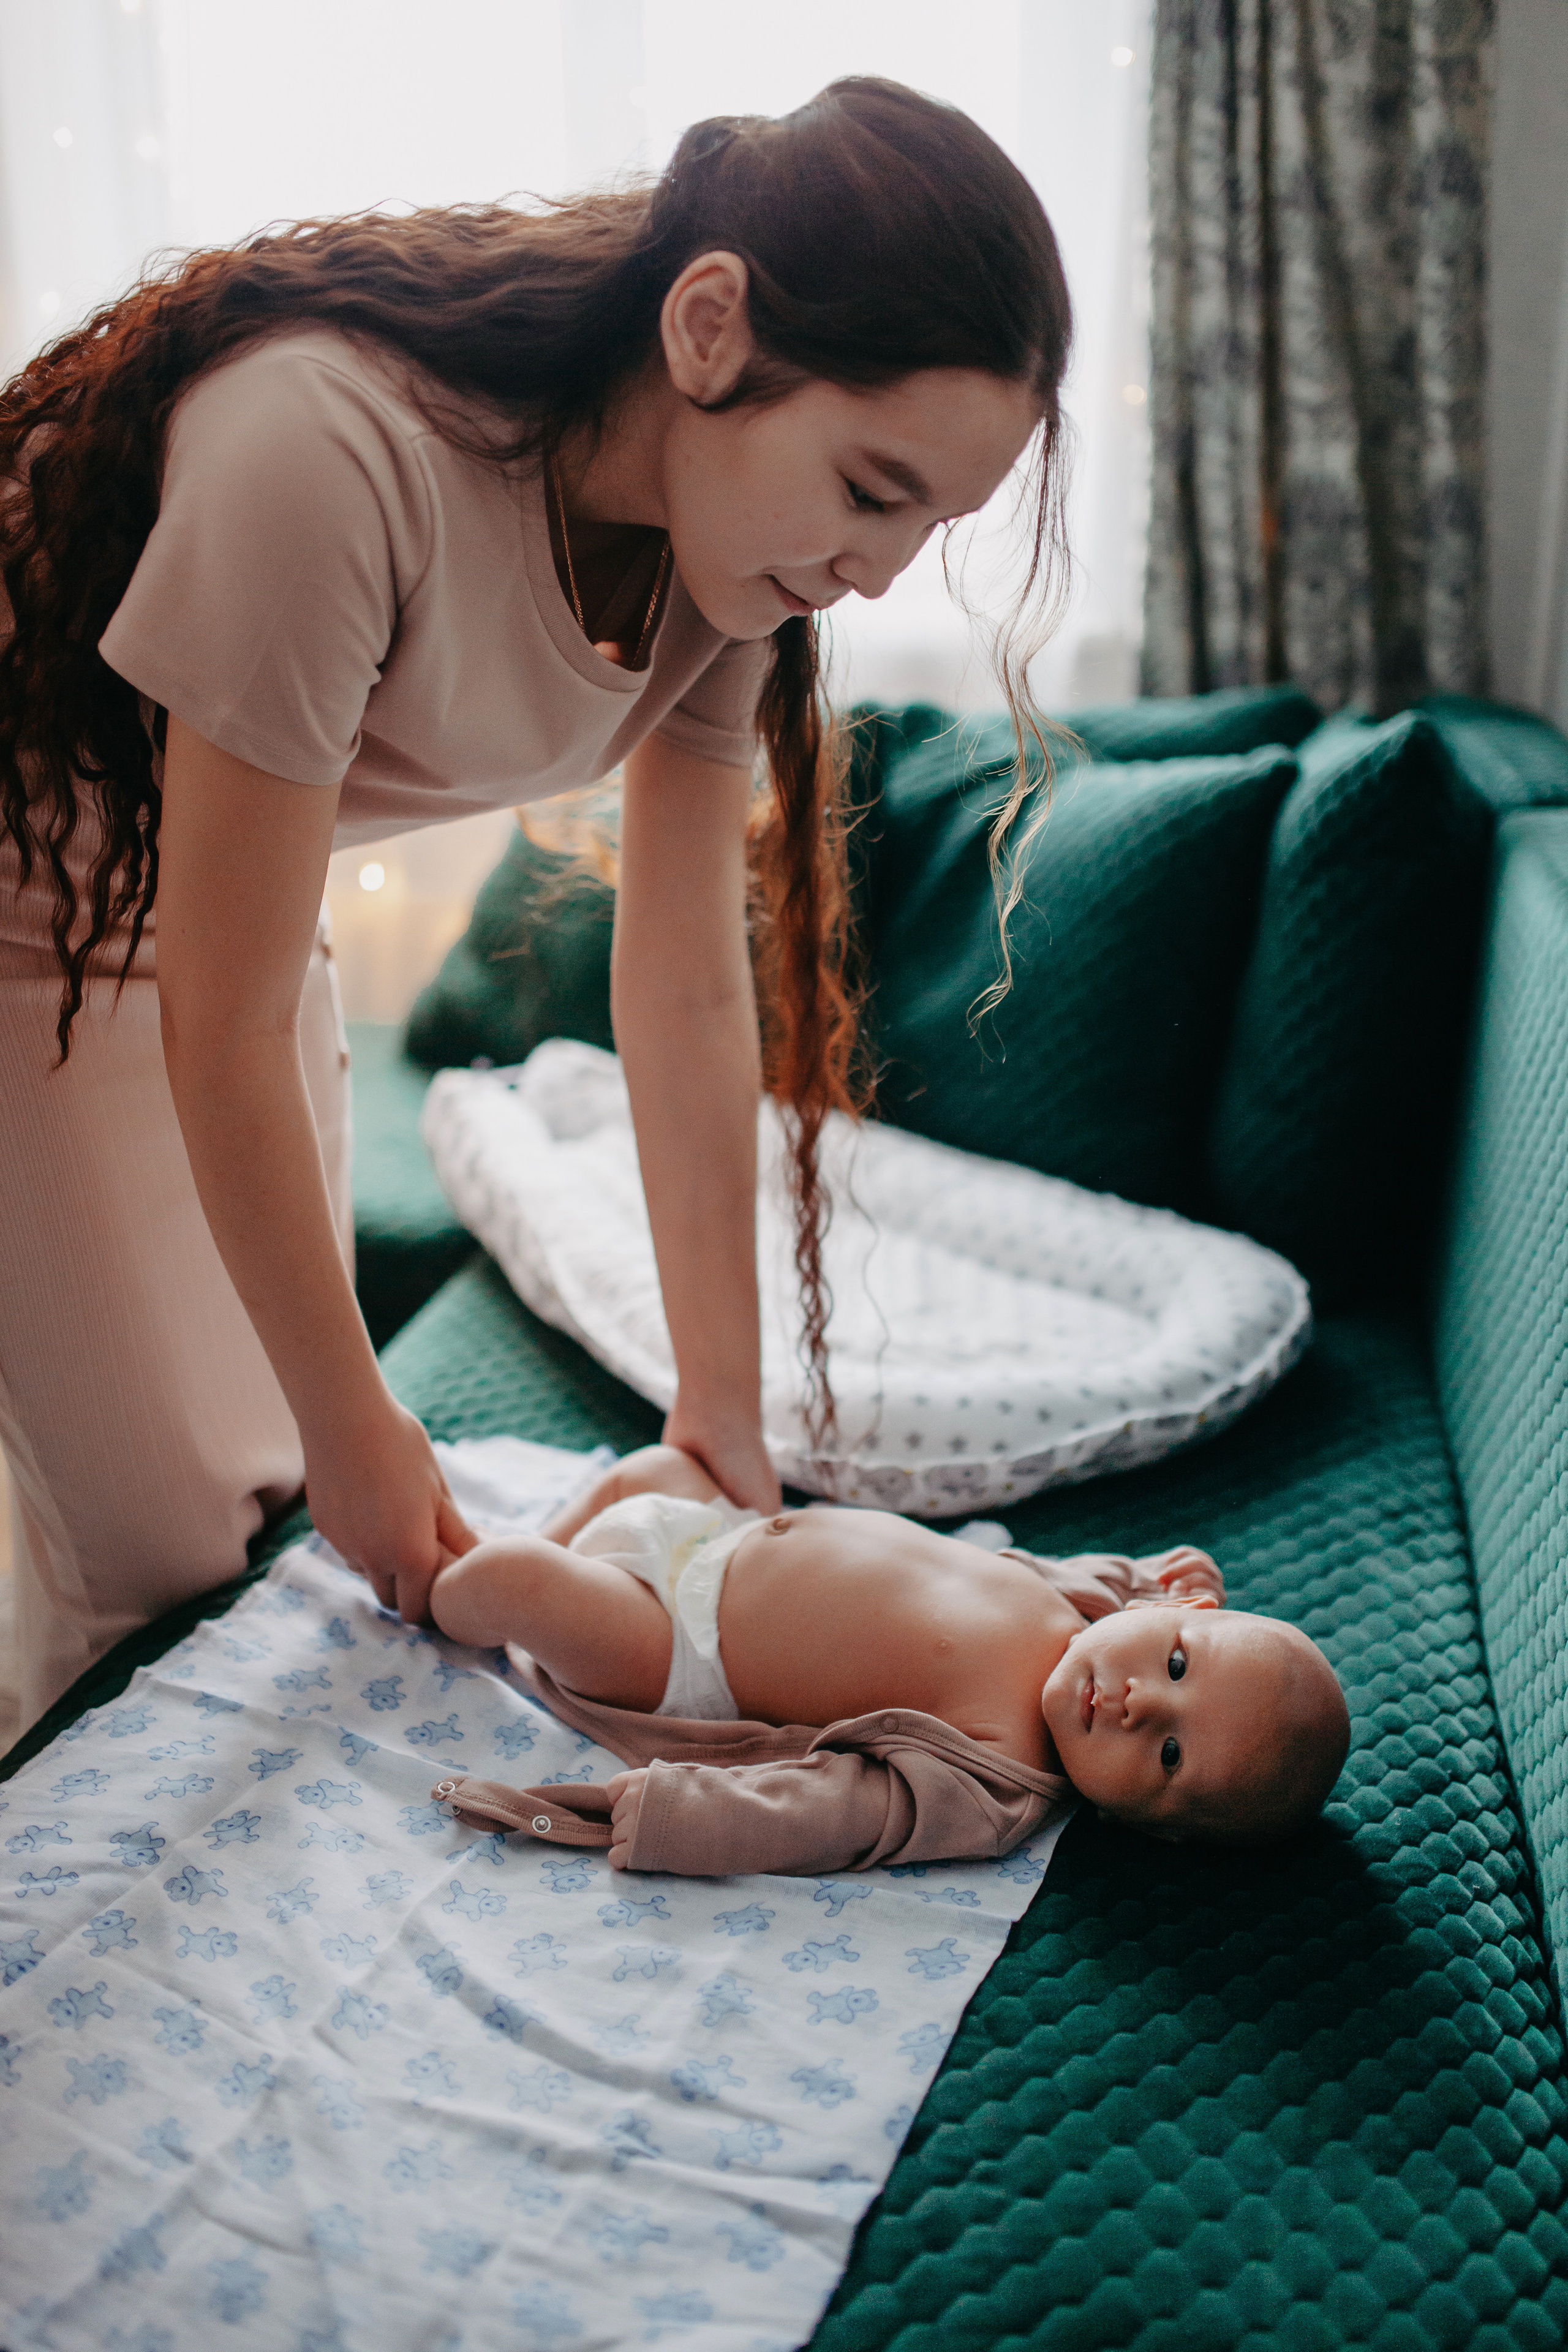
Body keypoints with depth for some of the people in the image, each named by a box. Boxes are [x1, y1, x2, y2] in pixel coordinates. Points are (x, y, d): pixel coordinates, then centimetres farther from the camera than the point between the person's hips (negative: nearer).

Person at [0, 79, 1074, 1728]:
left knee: (275, 1493, 8)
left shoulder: (718, 521, -14)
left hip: (220, 892, 6)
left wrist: (721, 1409, -5)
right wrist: (354, 1431, -17)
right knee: (161, 1530, -4)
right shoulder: (330, 449, -37)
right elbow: (224, 1027, -29)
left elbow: (692, 985, -9)